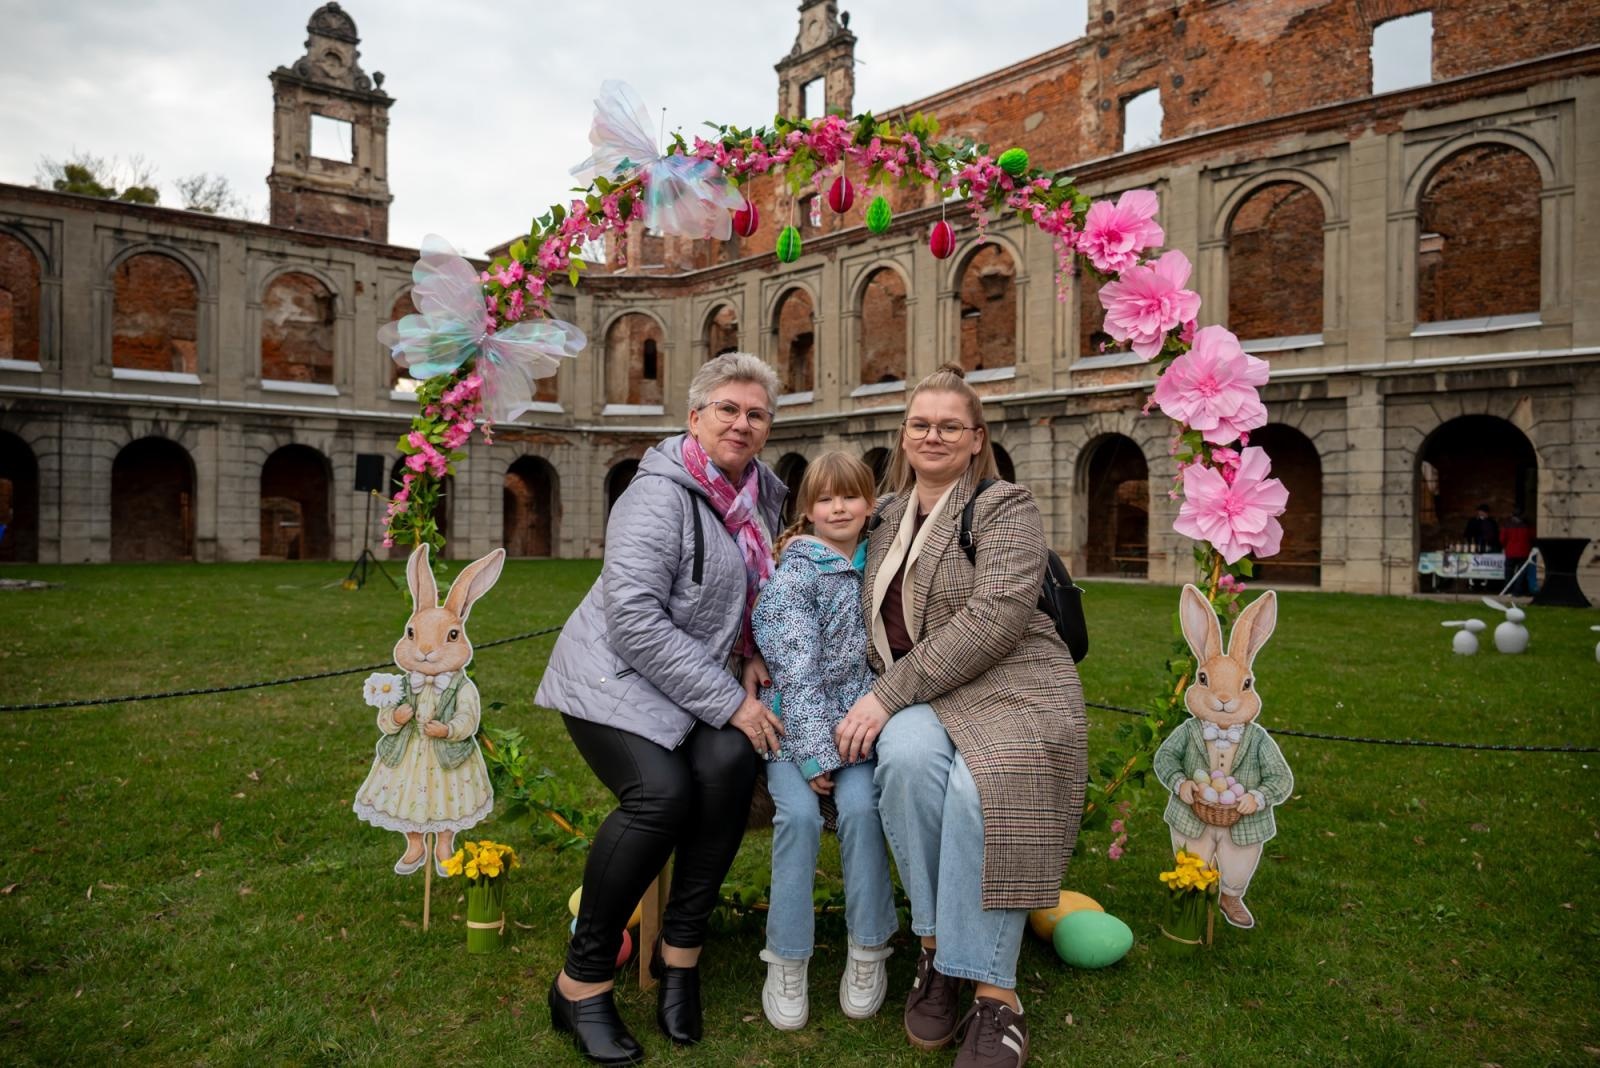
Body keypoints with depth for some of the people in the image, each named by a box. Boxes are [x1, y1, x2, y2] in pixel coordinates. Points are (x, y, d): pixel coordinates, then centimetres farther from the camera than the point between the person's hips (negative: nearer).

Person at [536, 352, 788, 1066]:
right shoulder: (661, 493, -16)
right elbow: (634, 618, -24)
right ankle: (582, 982, -9)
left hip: (700, 682, 6)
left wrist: (751, 653, 2)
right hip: (615, 678, -6)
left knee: (729, 763, -25)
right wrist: (728, 702, -24)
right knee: (663, 791, -29)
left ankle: (680, 949, -7)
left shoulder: (763, 493, 7)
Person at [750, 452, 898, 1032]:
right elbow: (796, 670, -12)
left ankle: (868, 951, -3)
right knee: (799, 812, -25)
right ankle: (787, 960, -6)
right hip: (794, 722, -3)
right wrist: (815, 754, -17)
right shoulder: (795, 572, -5)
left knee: (861, 805, -22)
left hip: (855, 720, 3)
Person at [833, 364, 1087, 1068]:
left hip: (1008, 686, -3)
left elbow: (995, 617, -15)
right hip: (911, 697, 3)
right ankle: (935, 944, -13)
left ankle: (995, 996, -17)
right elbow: (875, 623, 25)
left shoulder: (1005, 508, 0)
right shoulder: (886, 517, 17)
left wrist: (889, 694, -20)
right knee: (909, 756, -31)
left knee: (979, 790, -33)